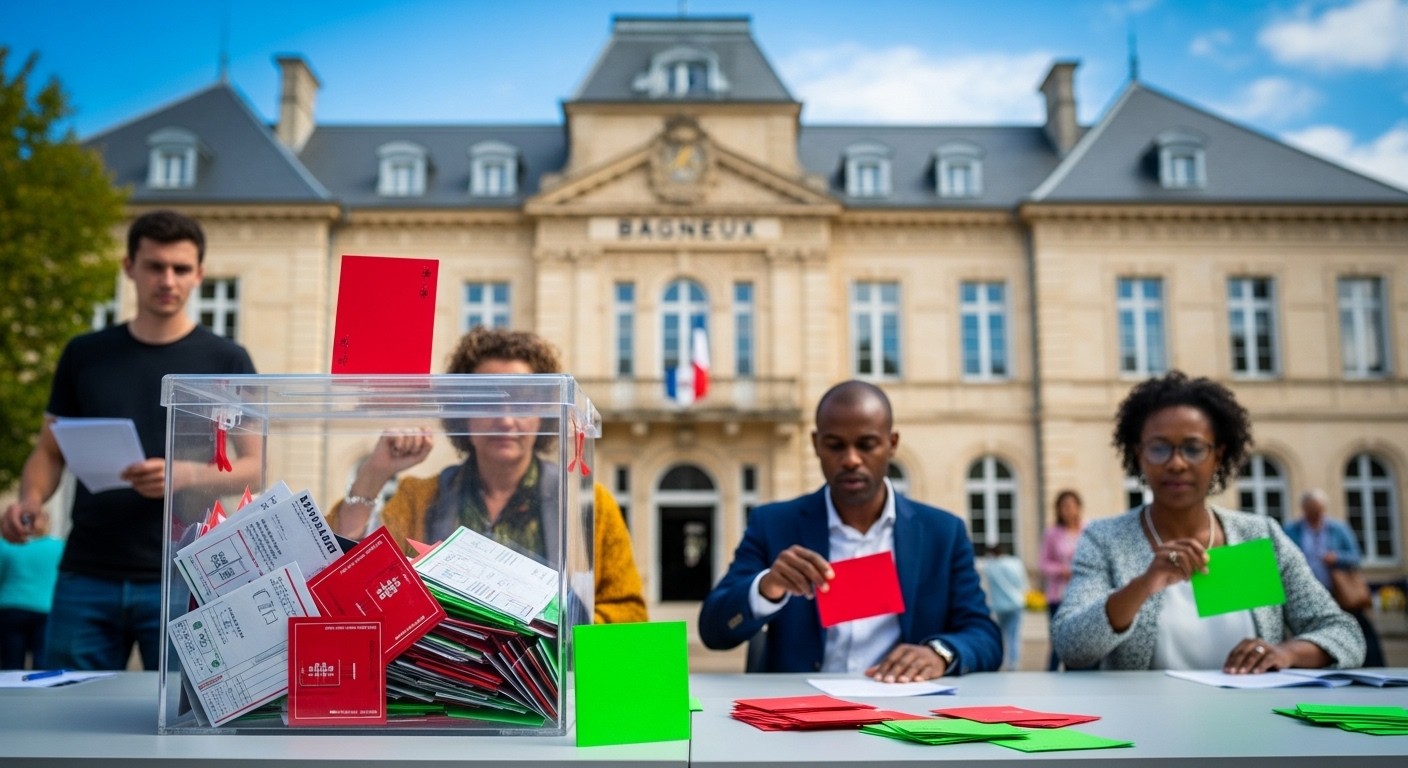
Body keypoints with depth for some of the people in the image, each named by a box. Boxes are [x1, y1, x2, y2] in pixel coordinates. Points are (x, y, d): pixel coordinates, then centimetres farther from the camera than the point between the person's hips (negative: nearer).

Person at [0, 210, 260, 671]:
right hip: (86, 579, 2)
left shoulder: (226, 361, 3)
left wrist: (187, 474, -18)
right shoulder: (83, 355, 11)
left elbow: (251, 465, 1)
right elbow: (50, 451, 15)